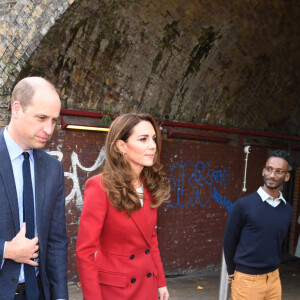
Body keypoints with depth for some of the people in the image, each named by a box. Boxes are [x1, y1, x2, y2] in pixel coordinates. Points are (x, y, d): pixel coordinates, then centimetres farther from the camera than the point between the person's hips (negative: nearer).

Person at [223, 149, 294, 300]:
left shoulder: (288, 210, 3)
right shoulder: (244, 205, -11)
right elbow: (229, 241, -3)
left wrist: (272, 268, 15)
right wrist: (231, 271, 5)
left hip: (274, 278, 4)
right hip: (247, 279, -4)